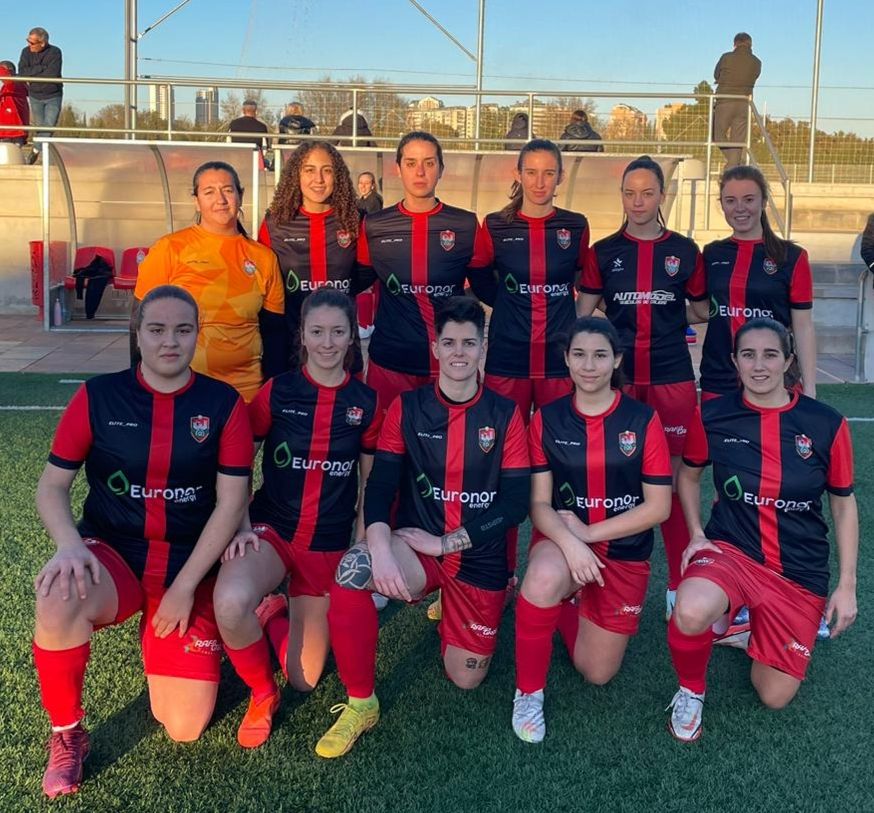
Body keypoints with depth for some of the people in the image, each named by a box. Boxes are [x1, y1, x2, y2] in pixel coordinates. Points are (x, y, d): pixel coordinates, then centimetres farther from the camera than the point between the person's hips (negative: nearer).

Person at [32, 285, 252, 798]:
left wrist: (184, 587, -12)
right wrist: (70, 544, -22)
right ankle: (66, 734, -9)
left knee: (185, 728, -7)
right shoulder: (98, 397, -3)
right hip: (111, 556, 0)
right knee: (59, 601, -37)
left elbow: (232, 502, -6)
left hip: (189, 567, 0)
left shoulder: (224, 404, -4)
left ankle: (164, 632, 27)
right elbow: (52, 486, -1)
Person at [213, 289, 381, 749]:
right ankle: (262, 694, -5)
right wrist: (241, 525, -13)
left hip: (330, 545, 2)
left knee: (304, 679, 3)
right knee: (230, 603, -36)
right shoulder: (277, 392, -5)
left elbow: (372, 482, 8)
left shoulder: (366, 402, -1)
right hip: (271, 529, -1)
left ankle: (277, 615, 36)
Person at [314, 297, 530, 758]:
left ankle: (452, 609, 40)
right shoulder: (407, 408, -1)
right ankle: (360, 703, -14)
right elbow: (380, 486, -9)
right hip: (417, 551, -1)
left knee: (465, 679, 5)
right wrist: (380, 546, -29)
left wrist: (447, 542, -16)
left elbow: (516, 503, -7)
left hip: (480, 559, 1)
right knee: (355, 567, -33)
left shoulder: (505, 415, -2)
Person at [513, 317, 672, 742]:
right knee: (545, 577, -38)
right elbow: (539, 504, -9)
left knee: (598, 673, 5)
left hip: (624, 553, 1)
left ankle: (566, 606, 36)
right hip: (561, 540, -1)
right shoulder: (546, 420, -5)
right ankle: (528, 692, -16)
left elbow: (658, 507, -10)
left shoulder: (644, 420, -8)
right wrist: (569, 543, -29)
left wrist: (588, 532, -17)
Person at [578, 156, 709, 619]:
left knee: (672, 477, 3)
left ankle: (679, 583, 14)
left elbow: (702, 310, 14)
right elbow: (583, 315, 9)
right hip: (617, 378, 1)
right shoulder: (604, 252, 6)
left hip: (671, 378, 0)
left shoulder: (684, 251, 5)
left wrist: (671, 320, -2)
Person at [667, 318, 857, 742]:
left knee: (774, 697, 3)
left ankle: (751, 630, 36)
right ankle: (690, 692, -3)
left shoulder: (826, 424, -8)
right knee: (691, 612, -37)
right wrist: (697, 534, -1)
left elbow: (843, 504, 3)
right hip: (729, 549, -1)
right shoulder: (712, 415, -7)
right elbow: (688, 474, 12)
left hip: (800, 572, 1)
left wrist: (847, 585, 1)